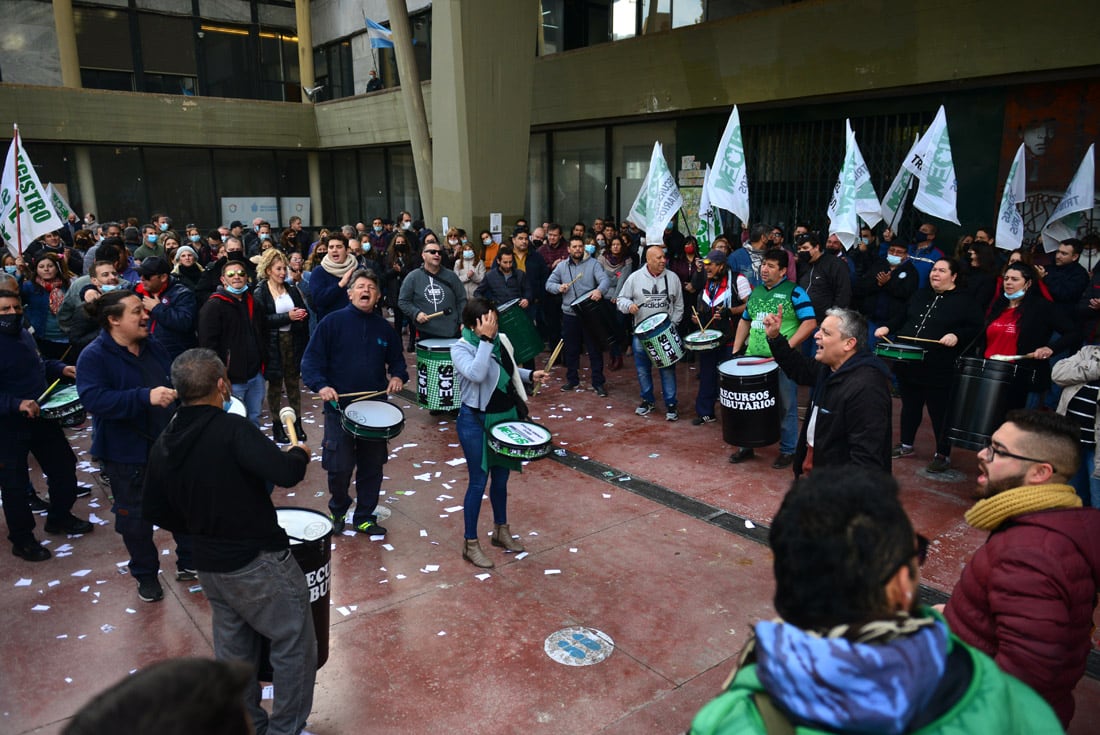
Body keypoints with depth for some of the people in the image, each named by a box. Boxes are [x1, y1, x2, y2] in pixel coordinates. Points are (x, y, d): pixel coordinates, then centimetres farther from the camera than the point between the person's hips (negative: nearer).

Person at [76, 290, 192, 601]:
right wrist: (146, 397, -39)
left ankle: (188, 562, 34)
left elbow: (174, 382, 18)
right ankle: (146, 575, 31)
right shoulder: (94, 357, -17)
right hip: (127, 455, -5)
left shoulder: (153, 346, 3)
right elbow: (93, 398, -31)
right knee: (135, 517, 10)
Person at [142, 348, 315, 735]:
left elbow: (157, 513, 7)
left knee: (233, 652, 22)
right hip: (259, 562, -7)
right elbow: (285, 473, -32)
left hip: (210, 566, 8)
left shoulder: (163, 446, 0)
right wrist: (300, 453, -11)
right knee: (295, 645, 9)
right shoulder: (232, 429, -23)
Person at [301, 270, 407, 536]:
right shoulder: (333, 322, -5)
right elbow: (311, 359, -6)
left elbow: (396, 360, 19)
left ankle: (364, 518, 27)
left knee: (372, 467, 10)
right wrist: (320, 385, -23)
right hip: (340, 407, -3)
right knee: (339, 468, 0)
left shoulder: (384, 328, 7)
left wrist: (398, 376, -3)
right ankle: (338, 511, 29)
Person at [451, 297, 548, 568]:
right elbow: (477, 374, -37)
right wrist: (485, 339, -34)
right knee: (478, 482, 1)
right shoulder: (460, 348, -18)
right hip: (476, 421, -6)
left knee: (501, 477, 19)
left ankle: (501, 530, 39)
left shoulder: (501, 340, 0)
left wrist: (529, 375, 2)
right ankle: (471, 544, 16)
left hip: (507, 416, 6)